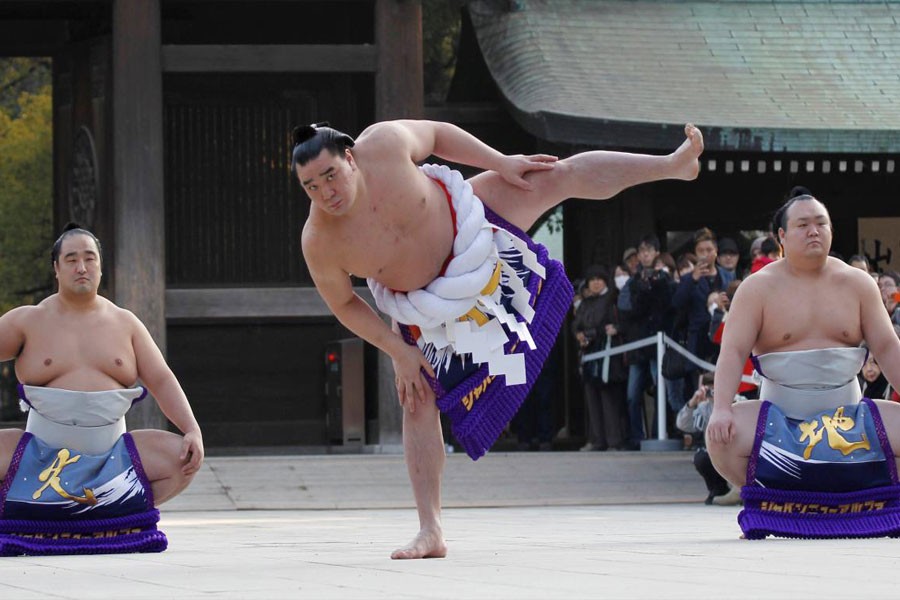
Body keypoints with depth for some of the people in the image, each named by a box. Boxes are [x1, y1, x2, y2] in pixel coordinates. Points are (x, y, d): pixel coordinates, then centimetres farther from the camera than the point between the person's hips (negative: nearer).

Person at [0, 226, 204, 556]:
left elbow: (162, 381, 6)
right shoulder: (29, 321, 4)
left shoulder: (124, 323, 9)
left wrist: (193, 431, -9)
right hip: (42, 453, -2)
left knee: (181, 457, -19)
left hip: (112, 452, 2)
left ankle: (121, 518, -2)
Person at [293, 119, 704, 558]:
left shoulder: (384, 144, -34)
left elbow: (437, 134, -11)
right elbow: (343, 304, -14)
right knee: (418, 399, -4)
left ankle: (675, 164, 23)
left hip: (463, 221, 1)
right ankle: (430, 532, 0)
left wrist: (500, 163, -8)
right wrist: (398, 351, -14)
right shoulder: (319, 241, -32)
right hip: (422, 304, -1)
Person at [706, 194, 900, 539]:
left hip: (848, 413, 2)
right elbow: (733, 351, -10)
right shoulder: (759, 288, -2)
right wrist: (721, 408, -24)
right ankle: (761, 505, 0)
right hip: (780, 415, -2)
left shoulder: (857, 284, 6)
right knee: (721, 439, -28)